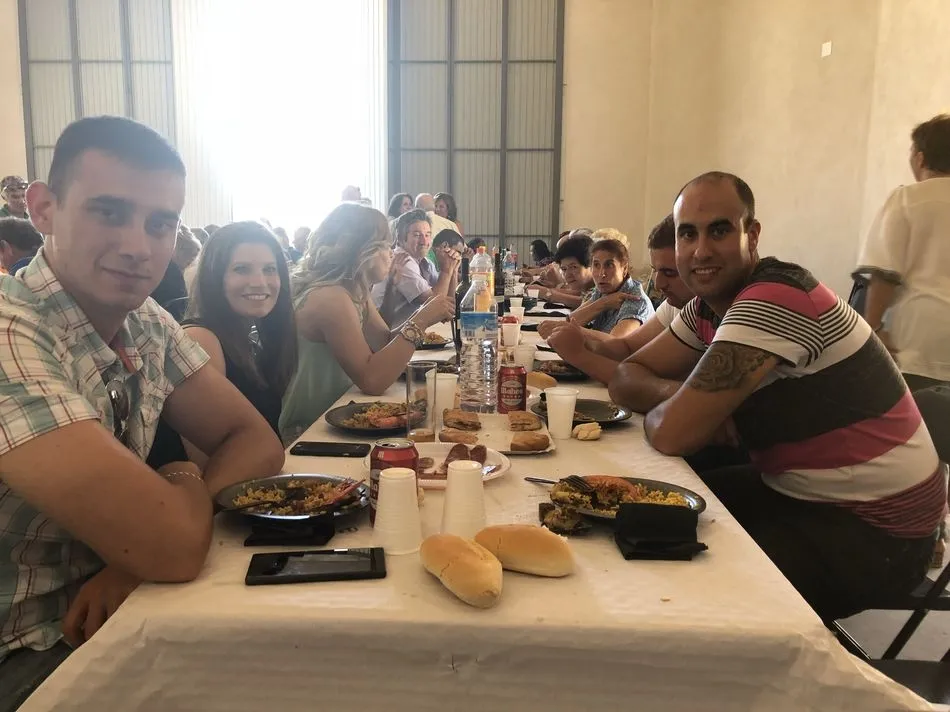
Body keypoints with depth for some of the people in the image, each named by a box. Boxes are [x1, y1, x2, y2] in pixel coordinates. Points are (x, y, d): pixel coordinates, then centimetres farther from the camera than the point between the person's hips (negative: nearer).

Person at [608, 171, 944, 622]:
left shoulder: (775, 301, -27)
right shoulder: (710, 305, 2)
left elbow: (671, 434, -30)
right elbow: (627, 379, 5)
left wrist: (674, 406, -6)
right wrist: (683, 397, -16)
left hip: (873, 530, -8)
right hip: (798, 491, 8)